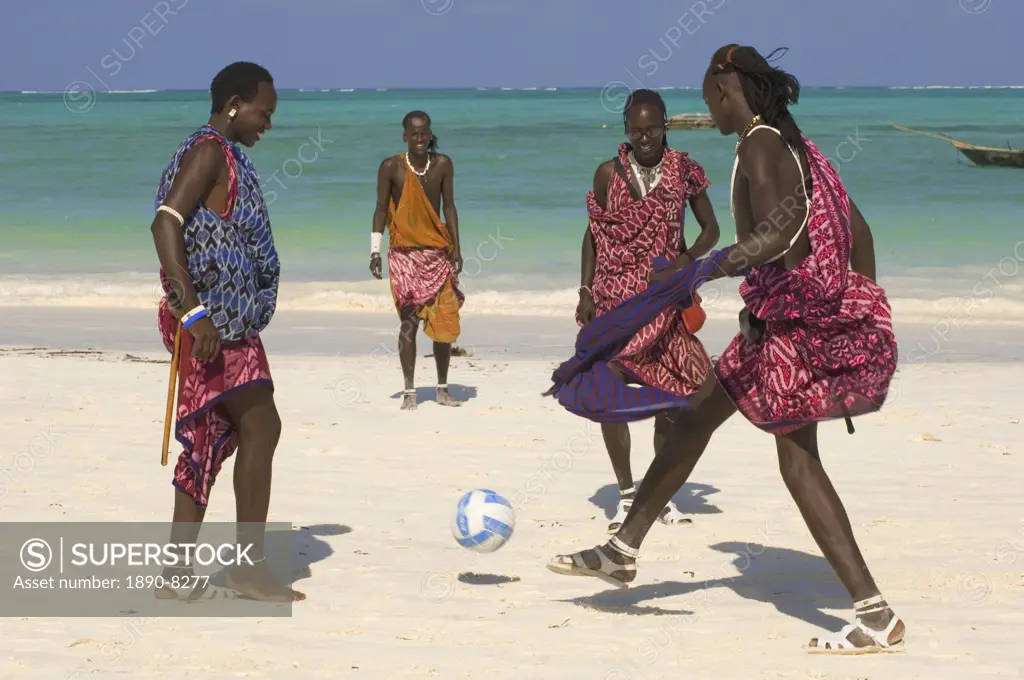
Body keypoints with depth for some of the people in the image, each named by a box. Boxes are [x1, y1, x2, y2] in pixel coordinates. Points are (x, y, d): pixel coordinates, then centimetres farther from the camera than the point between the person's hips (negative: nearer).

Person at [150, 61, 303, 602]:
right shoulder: (210, 151, -10)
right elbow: (166, 223, -21)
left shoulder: (224, 157, 21)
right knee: (260, 426, -9)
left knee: (208, 442, 10)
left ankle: (177, 574, 13)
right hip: (210, 319, -10)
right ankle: (250, 563, -3)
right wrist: (193, 310, -28)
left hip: (225, 319, 10)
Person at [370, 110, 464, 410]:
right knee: (408, 322, -4)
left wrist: (456, 248, 5)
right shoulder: (391, 167, -6)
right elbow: (381, 208, -1)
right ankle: (410, 391, 3)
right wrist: (375, 251, -6)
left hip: (438, 252, 3)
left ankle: (442, 388, 16)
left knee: (444, 321, 3)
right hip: (404, 253, -3)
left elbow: (449, 206, 8)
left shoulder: (443, 164, 1)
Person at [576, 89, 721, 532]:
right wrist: (585, 292, -1)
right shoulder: (609, 173, 0)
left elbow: (710, 228, 6)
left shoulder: (683, 170, 0)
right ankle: (626, 495, 7)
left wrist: (687, 261, -13)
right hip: (614, 298, 0)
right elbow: (593, 235, 6)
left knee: (669, 395, 1)